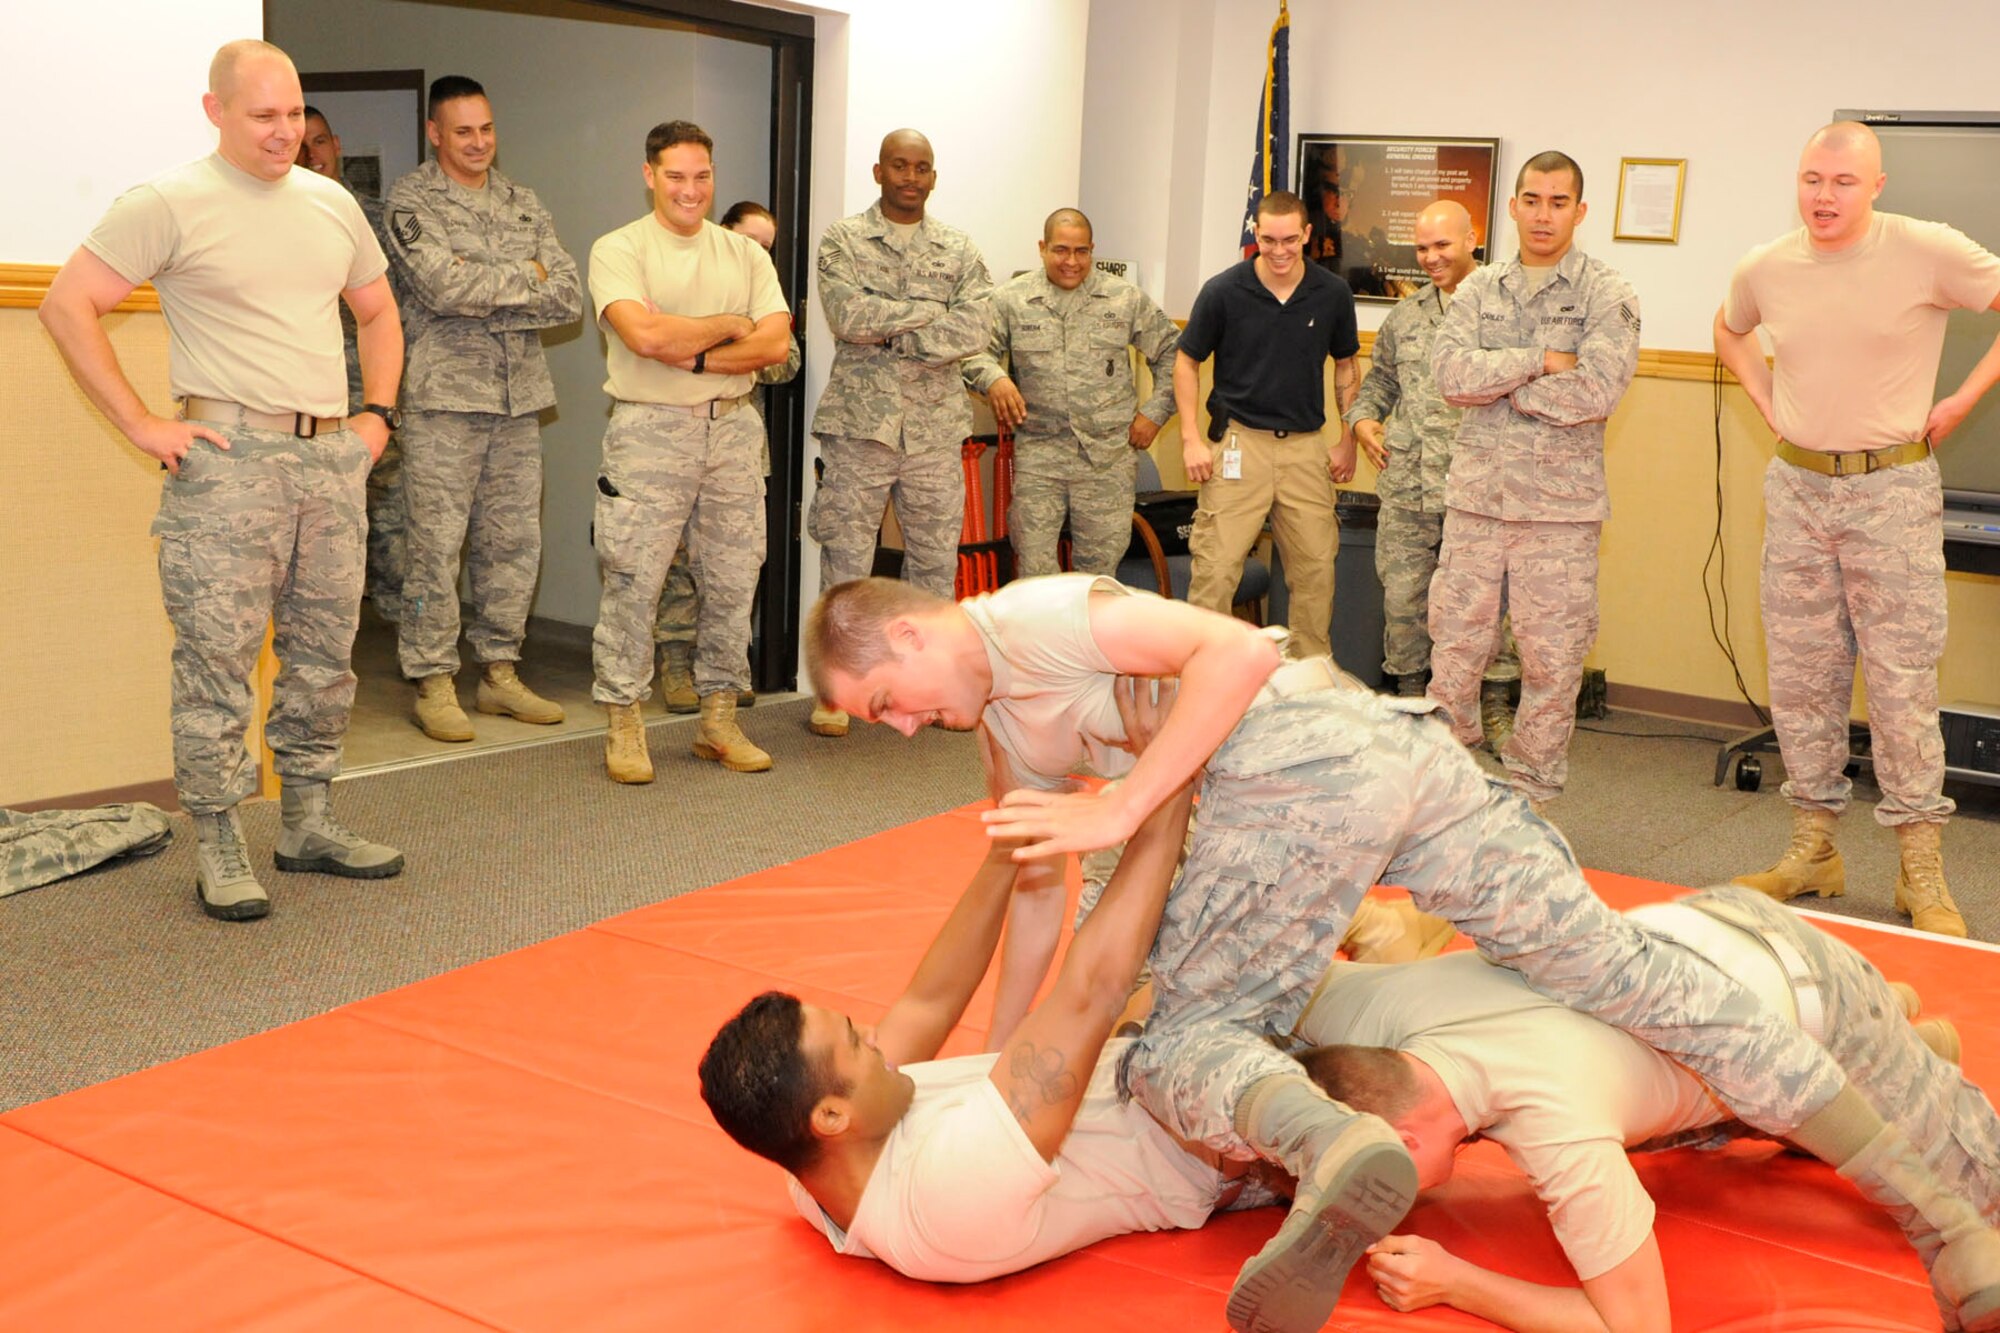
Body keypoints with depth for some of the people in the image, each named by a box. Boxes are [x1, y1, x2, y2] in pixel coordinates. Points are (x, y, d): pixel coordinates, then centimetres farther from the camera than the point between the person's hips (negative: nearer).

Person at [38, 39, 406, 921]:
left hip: (333, 456, 6)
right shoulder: (169, 204, -4)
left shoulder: (333, 205, 15)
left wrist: (376, 412, 14)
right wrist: (142, 425, -11)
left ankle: (310, 824, 22)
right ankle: (218, 849, 3)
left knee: (323, 654, 11)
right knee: (218, 658, -5)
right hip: (230, 459, -6)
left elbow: (377, 313, 27)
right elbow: (68, 306, -7)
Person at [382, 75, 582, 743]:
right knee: (437, 545, -4)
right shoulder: (411, 200, -1)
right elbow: (441, 286, -18)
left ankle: (500, 672, 19)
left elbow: (569, 296, 4)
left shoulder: (523, 203, 15)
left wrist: (486, 298, -9)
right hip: (444, 395, -5)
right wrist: (525, 277, -6)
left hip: (518, 396, 5)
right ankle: (433, 683, 5)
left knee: (515, 542, 8)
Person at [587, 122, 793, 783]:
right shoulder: (618, 250, -1)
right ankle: (624, 725, 8)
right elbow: (645, 334, -17)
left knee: (733, 581, 8)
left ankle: (719, 719, 20)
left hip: (734, 430, 4)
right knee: (634, 581, -4)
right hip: (650, 431, -4)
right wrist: (728, 326, -5)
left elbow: (776, 343, -2)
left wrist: (693, 357, -12)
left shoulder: (745, 254, 11)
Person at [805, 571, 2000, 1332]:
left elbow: (1240, 651, -14)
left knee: (1178, 1043, -5)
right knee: (1638, 980, 7)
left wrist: (1120, 807, -14)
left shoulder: (1026, 621, -3)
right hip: (1404, 748, 10)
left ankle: (1332, 1148, -39)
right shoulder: (1001, 710, 28)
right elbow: (1039, 877, 34)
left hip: (1307, 766, -9)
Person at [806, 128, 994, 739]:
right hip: (859, 421, -2)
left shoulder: (959, 249, 9)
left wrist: (889, 333, -13)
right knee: (845, 558, 1)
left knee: (936, 558, 8)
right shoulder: (843, 240, 3)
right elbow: (846, 314, -15)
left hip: (935, 426, 3)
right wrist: (930, 311, -11)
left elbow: (974, 329, -7)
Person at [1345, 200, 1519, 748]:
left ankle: (1494, 705, 13)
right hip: (1406, 485, 4)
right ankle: (1408, 693, 23)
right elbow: (1378, 381, 28)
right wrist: (1362, 419, 10)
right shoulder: (1405, 315, 16)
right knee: (1402, 595, 8)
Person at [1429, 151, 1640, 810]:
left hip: (1559, 505, -3)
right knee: (1455, 641, 8)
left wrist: (1495, 382, -9)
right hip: (1475, 493, 3)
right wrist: (1539, 362, -13)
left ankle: (1530, 795, 16)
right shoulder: (1479, 289, 9)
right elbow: (1449, 370, -7)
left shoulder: (1607, 295, -1)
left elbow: (1595, 391, -16)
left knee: (1551, 655, 4)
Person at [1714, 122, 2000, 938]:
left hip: (1891, 488, -4)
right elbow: (1729, 330, 24)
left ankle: (1921, 870, 6)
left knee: (1902, 680, -3)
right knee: (1800, 677, 9)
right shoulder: (1764, 270, 3)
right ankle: (1812, 849, 21)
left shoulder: (1928, 253, -11)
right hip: (1796, 485, 4)